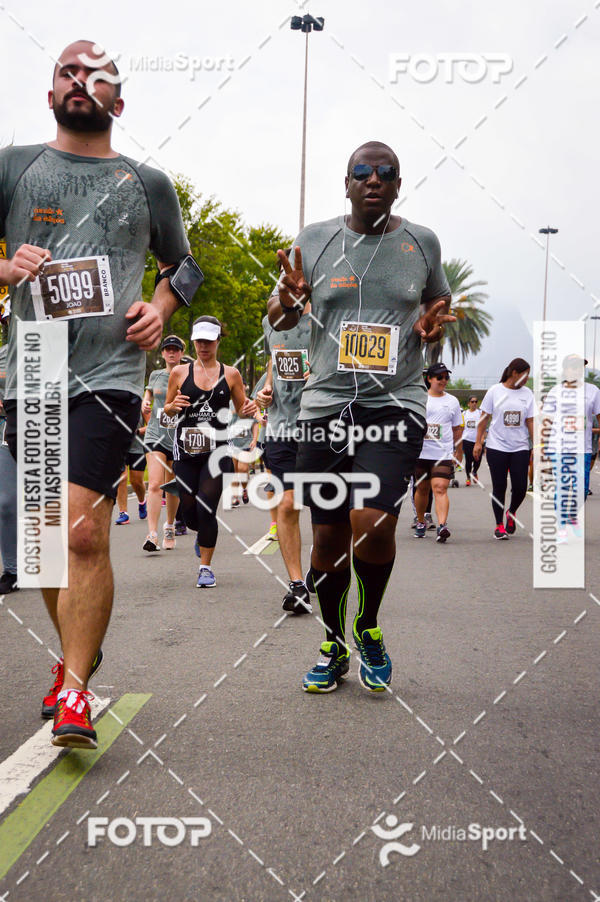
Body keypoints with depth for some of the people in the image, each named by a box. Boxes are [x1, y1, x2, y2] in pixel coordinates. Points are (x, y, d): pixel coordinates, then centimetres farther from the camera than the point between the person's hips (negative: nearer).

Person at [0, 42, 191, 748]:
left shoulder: (148, 184, 12)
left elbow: (180, 265, 25)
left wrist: (160, 308, 5)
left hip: (109, 374, -2)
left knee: (84, 532, -16)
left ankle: (74, 690, -6)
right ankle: (78, 652, 33)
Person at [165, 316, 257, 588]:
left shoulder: (230, 374, 5)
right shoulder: (179, 373, 6)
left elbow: (241, 410, 13)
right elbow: (167, 410, 13)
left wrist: (250, 409, -10)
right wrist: (174, 406, -10)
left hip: (217, 450, -2)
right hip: (186, 450, 2)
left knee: (206, 510, -10)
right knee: (189, 511, 6)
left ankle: (206, 567, 5)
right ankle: (202, 534, 43)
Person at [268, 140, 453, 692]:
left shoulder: (422, 242, 6)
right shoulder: (314, 241, 6)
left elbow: (440, 302, 22)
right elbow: (277, 318, 14)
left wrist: (432, 326, -1)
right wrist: (290, 301, -10)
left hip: (396, 404, -1)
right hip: (326, 403, 2)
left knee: (372, 524, -19)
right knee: (329, 536, 6)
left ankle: (369, 626, 10)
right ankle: (334, 645, 28)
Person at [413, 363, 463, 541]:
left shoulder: (452, 401, 10)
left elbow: (457, 428, 16)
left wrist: (458, 451, 15)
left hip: (444, 454, -1)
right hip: (420, 453, 1)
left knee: (440, 488, -15)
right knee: (422, 488, 11)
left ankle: (442, 525, -26)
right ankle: (420, 523, 29)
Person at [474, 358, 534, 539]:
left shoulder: (527, 393, 6)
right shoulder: (494, 391, -1)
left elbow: (530, 422, 8)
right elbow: (484, 418, 2)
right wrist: (478, 442, -2)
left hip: (520, 448, 2)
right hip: (497, 447, -2)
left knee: (520, 487, -4)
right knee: (499, 488, 1)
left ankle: (511, 513, 25)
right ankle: (499, 525, 12)